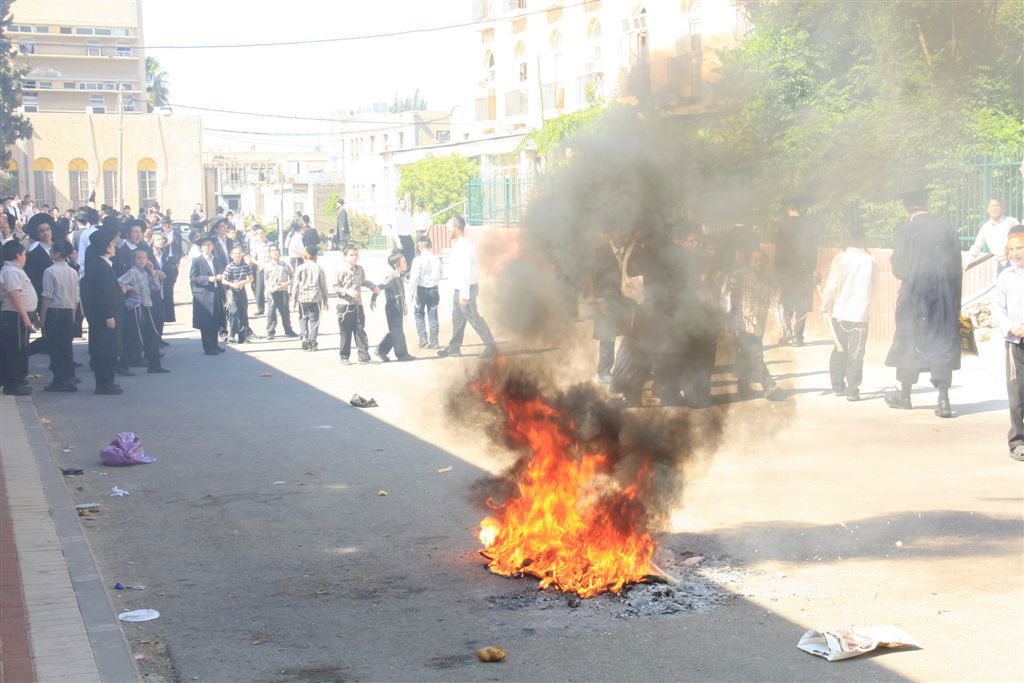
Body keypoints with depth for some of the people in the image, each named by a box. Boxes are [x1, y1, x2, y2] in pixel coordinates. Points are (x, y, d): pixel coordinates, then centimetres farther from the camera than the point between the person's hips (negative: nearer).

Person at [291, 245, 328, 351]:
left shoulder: (301, 268, -3)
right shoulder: (319, 269, 0)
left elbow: (296, 285, -2)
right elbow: (323, 285, 5)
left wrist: (294, 300, 7)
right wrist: (325, 300, 14)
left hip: (303, 297, 0)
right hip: (316, 297, 0)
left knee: (303, 318, 13)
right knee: (314, 319, 5)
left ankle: (304, 338, -2)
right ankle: (313, 342, 1)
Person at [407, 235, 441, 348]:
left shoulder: (418, 260, -13)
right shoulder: (436, 259, -2)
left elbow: (414, 277, -16)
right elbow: (439, 276, 7)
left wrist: (411, 293, -11)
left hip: (421, 289, -3)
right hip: (433, 289, 3)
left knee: (419, 314, 13)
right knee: (432, 316, 9)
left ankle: (423, 338, 2)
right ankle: (434, 342, 9)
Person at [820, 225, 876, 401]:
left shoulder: (840, 259, -8)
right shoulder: (870, 260, -4)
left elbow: (831, 285, -8)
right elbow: (873, 287, 7)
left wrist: (825, 305, 6)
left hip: (840, 312, 1)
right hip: (860, 314, -1)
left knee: (839, 351, 15)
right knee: (856, 354, 2)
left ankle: (838, 386, 19)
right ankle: (852, 389, -1)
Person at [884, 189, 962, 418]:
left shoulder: (905, 230, -7)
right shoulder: (948, 229, 2)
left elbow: (899, 269, -8)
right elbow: (957, 267, 5)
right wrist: (955, 300, 12)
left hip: (914, 294, -2)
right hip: (946, 295, 2)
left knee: (909, 342, 12)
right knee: (943, 343, 3)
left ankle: (905, 396, 23)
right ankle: (943, 399, -7)